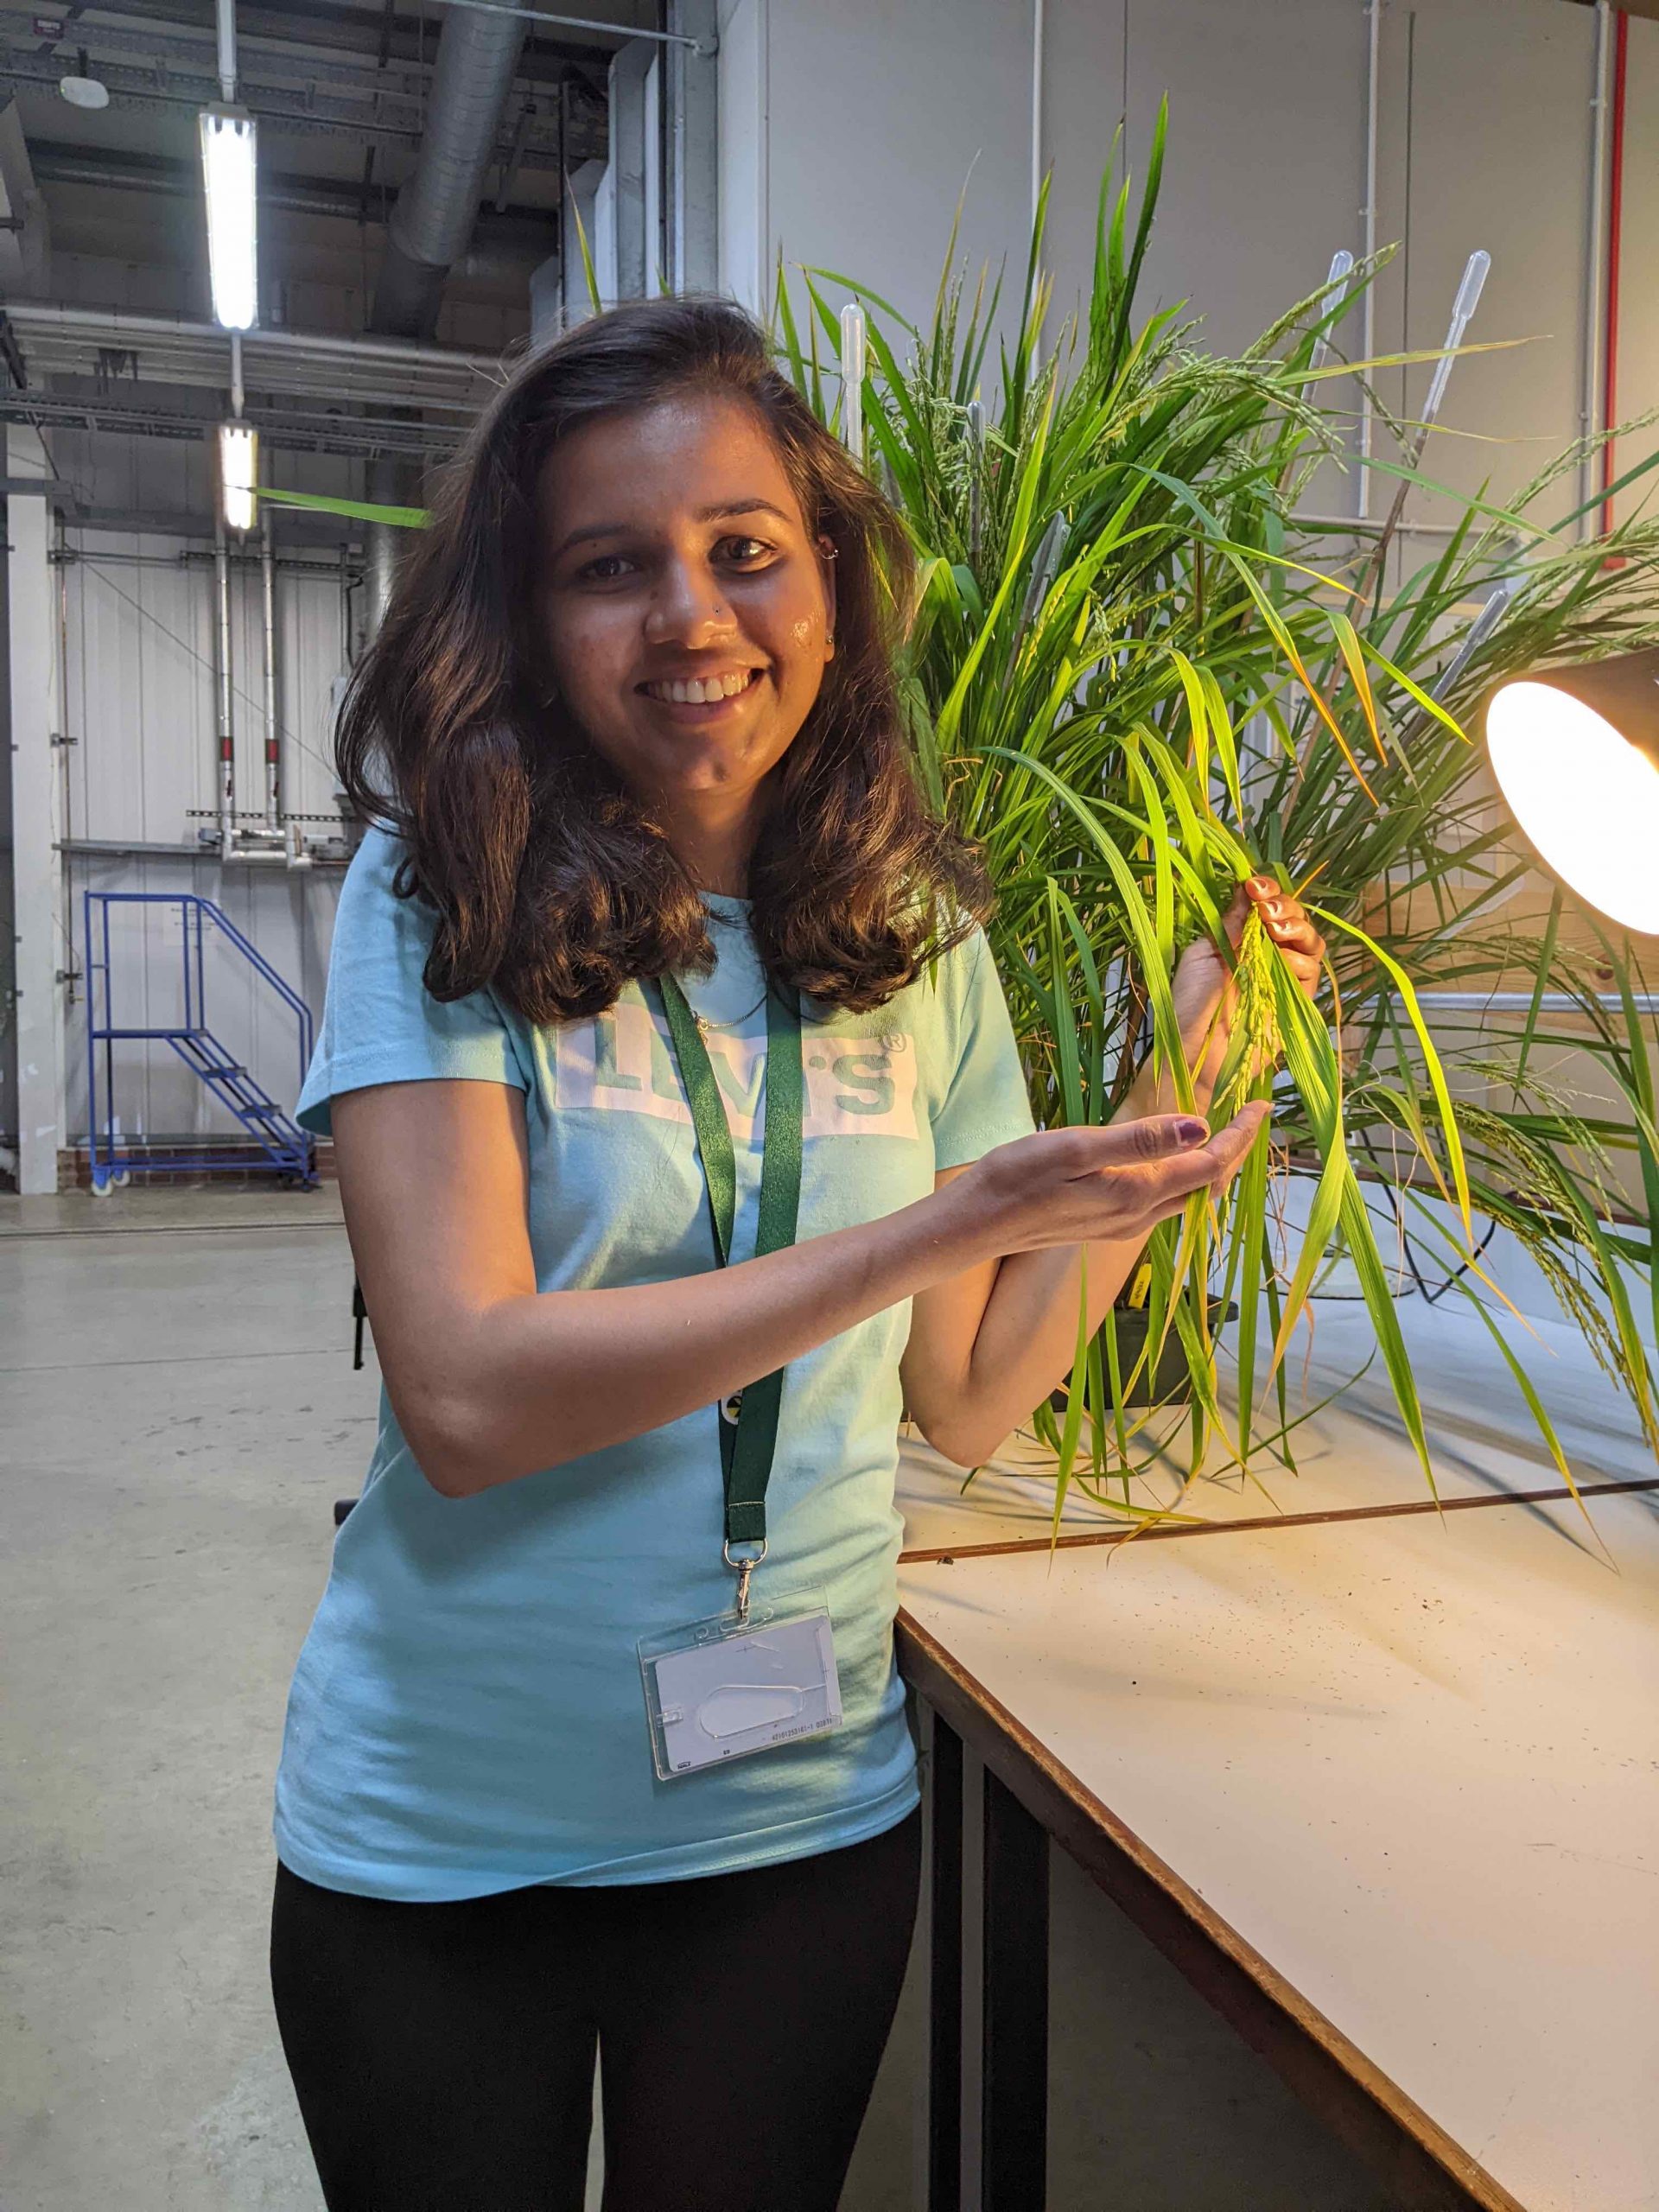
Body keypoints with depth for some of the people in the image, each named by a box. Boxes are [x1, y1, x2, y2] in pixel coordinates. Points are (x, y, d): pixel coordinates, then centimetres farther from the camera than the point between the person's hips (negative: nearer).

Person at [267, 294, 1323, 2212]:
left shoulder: (917, 942, -2)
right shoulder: (438, 904, -13)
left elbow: (968, 1402, 0)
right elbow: (468, 1397, -24)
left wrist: (1178, 1080, -5)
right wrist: (956, 1216, -27)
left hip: (802, 1819, 3)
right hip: (439, 1837, -2)